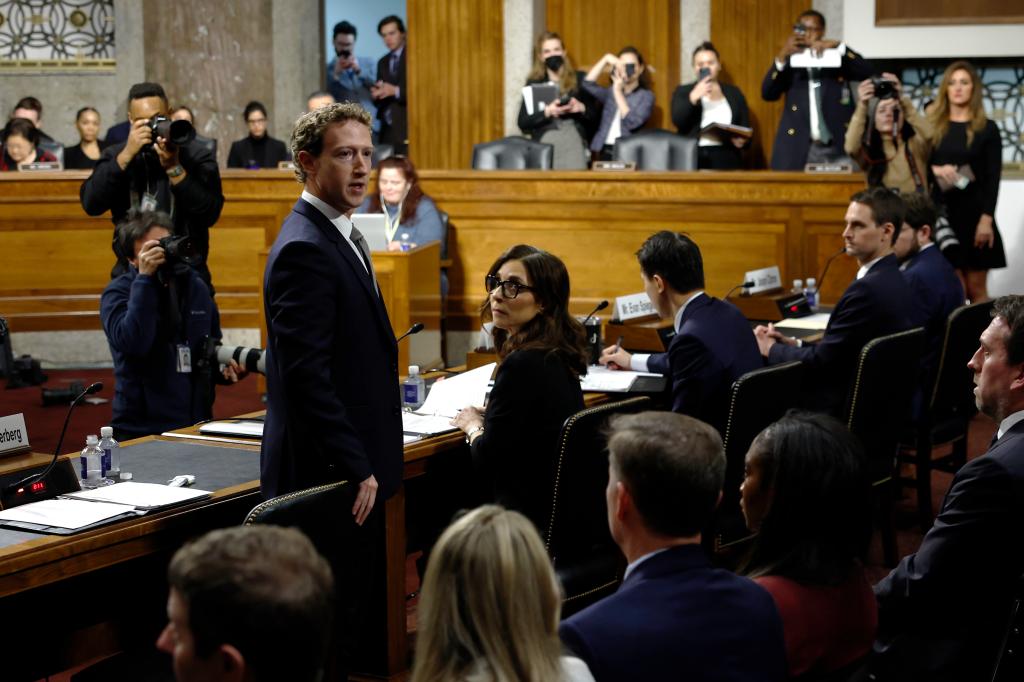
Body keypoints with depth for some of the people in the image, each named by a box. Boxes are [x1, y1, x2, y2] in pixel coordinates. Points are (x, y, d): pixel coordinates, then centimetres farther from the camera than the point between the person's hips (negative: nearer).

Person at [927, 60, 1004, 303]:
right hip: (941, 213, 1)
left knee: (977, 289, 0)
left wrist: (986, 218, -10)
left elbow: (993, 177, -1)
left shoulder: (987, 129, 4)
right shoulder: (931, 125, 10)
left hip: (974, 214, -1)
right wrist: (935, 170, -14)